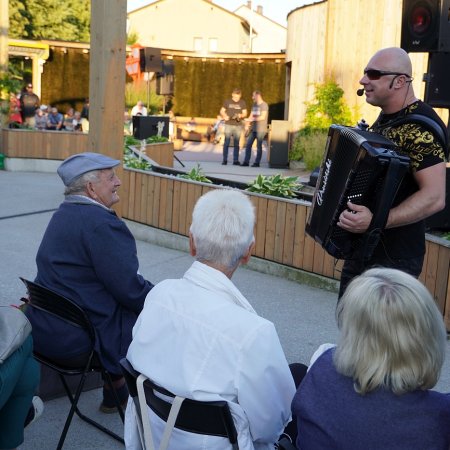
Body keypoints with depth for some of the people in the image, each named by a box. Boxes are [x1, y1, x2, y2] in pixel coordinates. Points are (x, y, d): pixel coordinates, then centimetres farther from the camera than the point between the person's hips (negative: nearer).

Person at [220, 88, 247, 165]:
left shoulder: (243, 103, 4)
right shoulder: (227, 101, 3)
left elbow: (245, 113, 6)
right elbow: (222, 111, 9)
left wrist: (241, 115, -16)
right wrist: (225, 116, -11)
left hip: (238, 125, 1)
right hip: (228, 125, -1)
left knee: (236, 144, 3)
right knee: (226, 143, -2)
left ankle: (236, 160, 8)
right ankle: (224, 160, 4)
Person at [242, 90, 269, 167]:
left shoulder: (264, 105, -8)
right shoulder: (254, 105, 16)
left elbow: (262, 117, -16)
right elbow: (251, 115, 16)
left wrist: (252, 119, -16)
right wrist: (248, 121, -3)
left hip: (261, 129, -7)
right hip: (253, 128, 8)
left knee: (259, 146, -3)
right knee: (248, 145, 2)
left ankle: (257, 163, 2)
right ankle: (246, 161, 6)